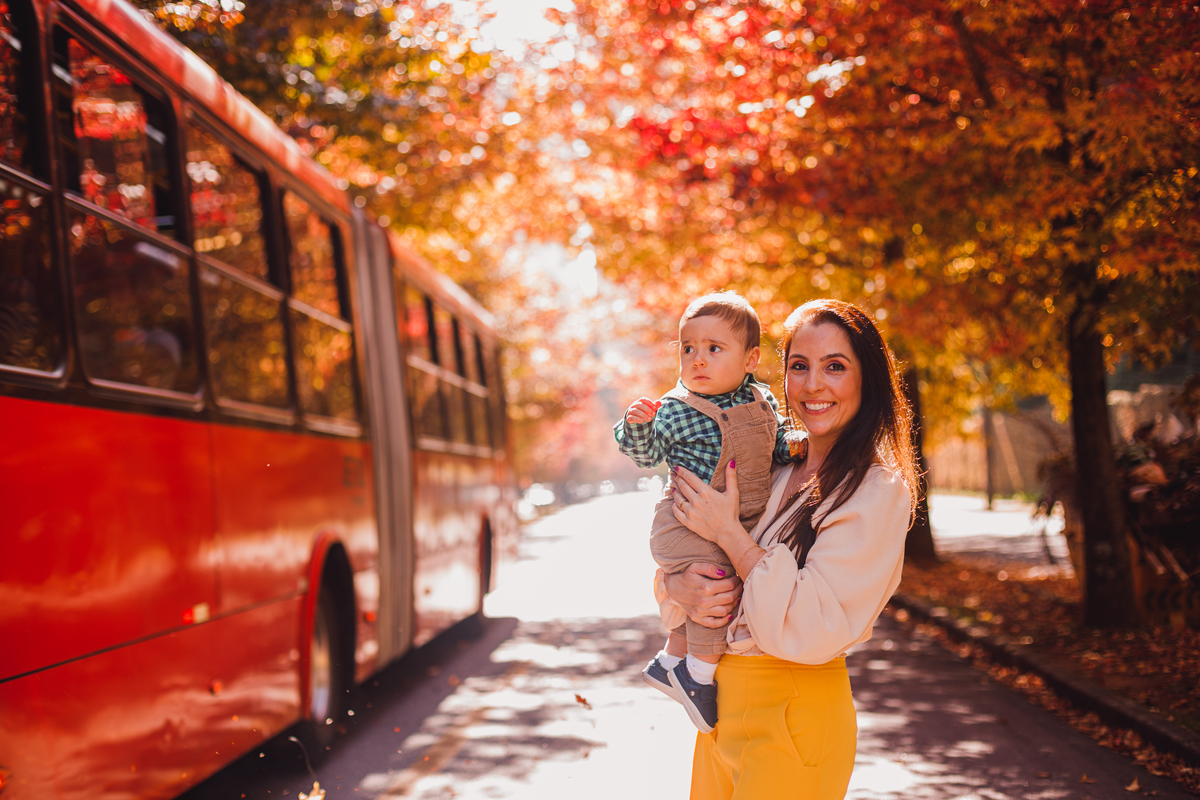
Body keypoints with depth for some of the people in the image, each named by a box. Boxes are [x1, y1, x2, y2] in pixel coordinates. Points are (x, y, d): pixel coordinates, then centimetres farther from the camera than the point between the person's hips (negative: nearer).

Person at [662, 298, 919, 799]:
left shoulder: (878, 490, -14)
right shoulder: (773, 475, 7)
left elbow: (816, 630, -23)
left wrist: (728, 533, -17)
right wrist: (678, 587, -13)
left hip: (793, 717, -7)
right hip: (722, 703, 7)